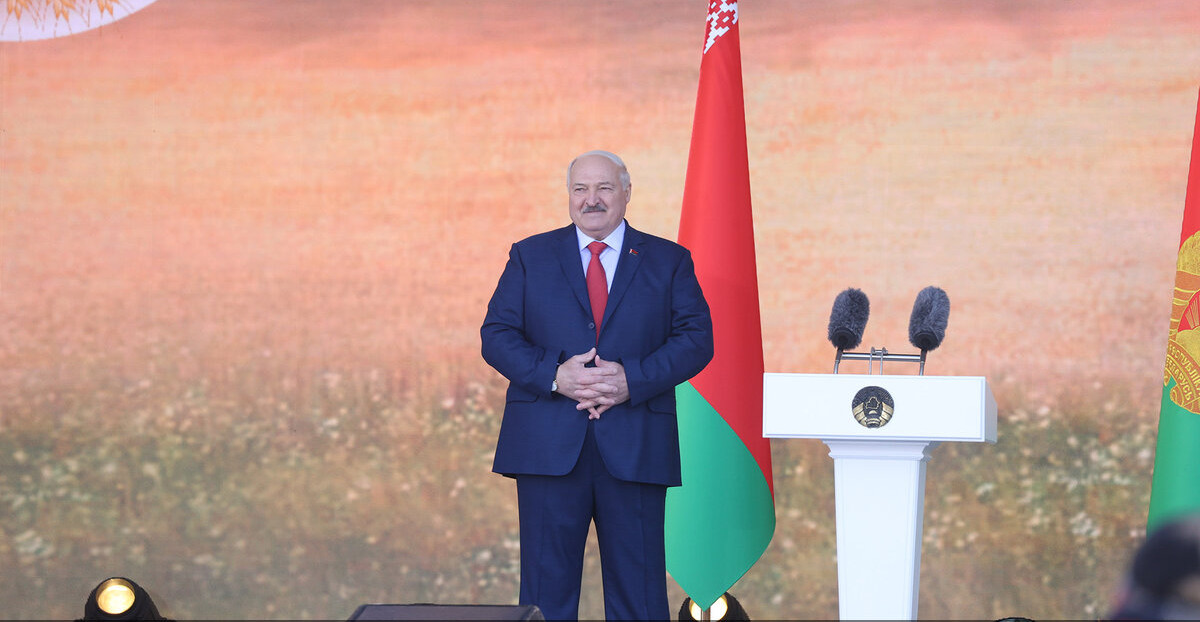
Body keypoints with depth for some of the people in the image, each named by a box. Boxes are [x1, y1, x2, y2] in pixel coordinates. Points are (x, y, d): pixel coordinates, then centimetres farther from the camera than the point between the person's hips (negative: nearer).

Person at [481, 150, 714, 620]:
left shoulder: (669, 261, 10)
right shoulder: (530, 256, 12)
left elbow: (696, 339, 1)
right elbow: (496, 335, 4)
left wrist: (632, 380, -15)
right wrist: (554, 376, -13)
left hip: (635, 450, 0)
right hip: (548, 446, 0)